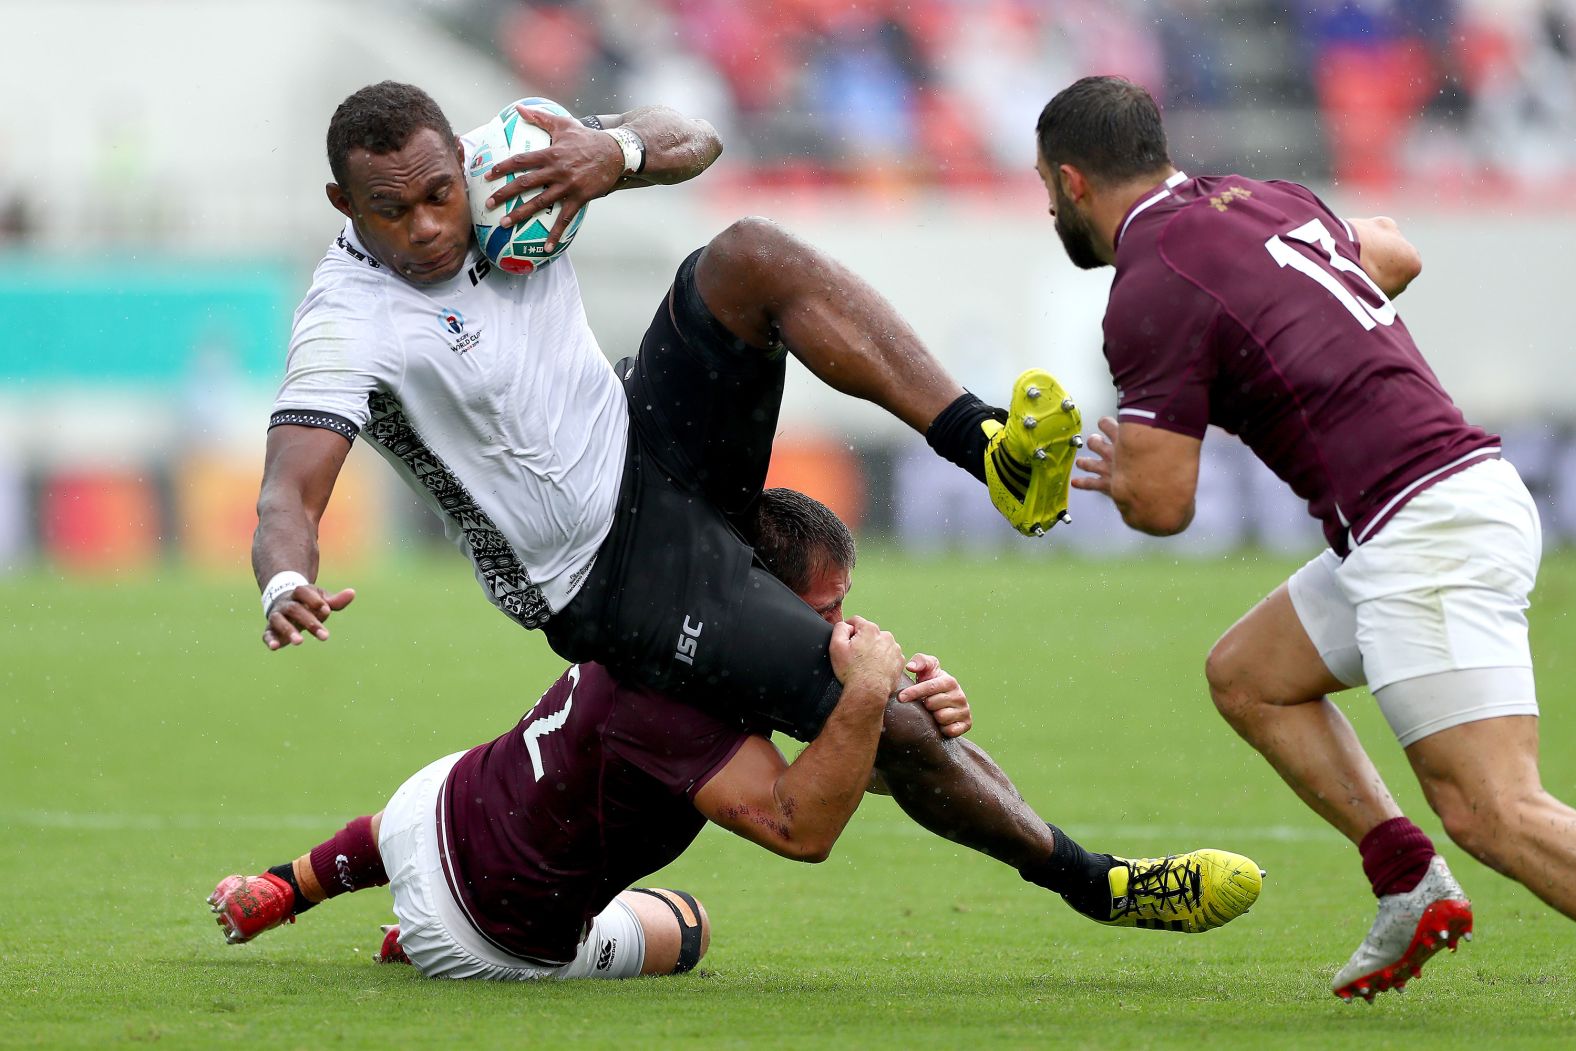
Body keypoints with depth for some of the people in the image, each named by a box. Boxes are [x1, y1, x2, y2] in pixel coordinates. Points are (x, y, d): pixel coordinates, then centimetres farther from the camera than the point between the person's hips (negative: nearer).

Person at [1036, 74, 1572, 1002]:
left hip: (1425, 533, -10)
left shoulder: (1152, 291, -9)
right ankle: (1414, 889, 14)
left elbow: (1162, 505, -7)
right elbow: (1397, 255, 35)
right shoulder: (1260, 198, 16)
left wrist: (1120, 469, 14)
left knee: (1495, 812, -17)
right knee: (1247, 676, 23)